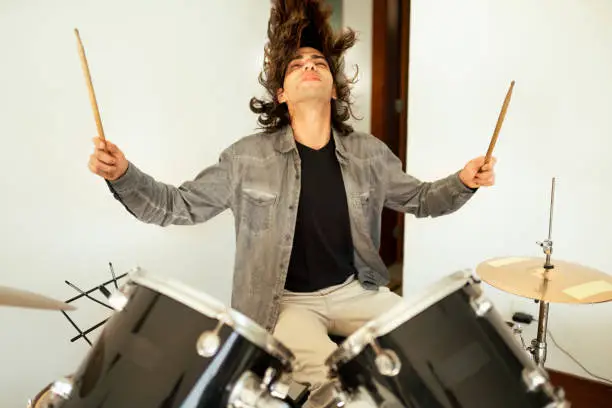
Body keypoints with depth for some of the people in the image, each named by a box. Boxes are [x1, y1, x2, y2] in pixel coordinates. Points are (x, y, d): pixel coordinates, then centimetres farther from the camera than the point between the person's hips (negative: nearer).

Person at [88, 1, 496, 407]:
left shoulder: (368, 153, -2)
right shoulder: (248, 157, -10)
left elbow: (419, 199, 10)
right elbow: (180, 206, -6)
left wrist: (462, 182, -9)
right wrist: (123, 175, -22)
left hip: (354, 290, 4)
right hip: (284, 301, -3)